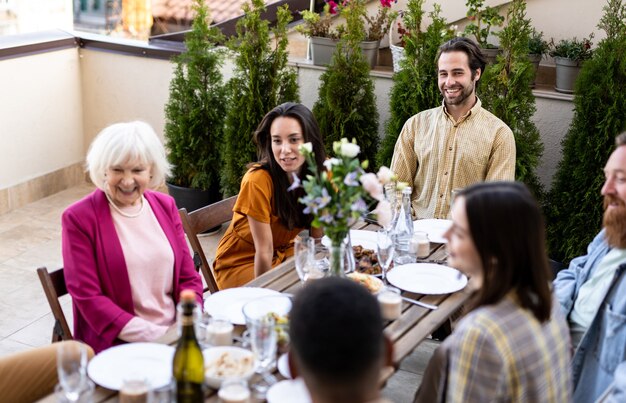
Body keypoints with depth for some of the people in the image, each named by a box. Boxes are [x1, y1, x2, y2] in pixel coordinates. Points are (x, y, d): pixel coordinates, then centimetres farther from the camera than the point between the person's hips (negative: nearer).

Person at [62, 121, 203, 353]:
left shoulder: (165, 206, 10)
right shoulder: (78, 218, -5)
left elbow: (188, 278, 10)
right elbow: (88, 297, -8)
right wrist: (155, 335, -15)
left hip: (176, 334, 5)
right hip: (116, 346, -5)